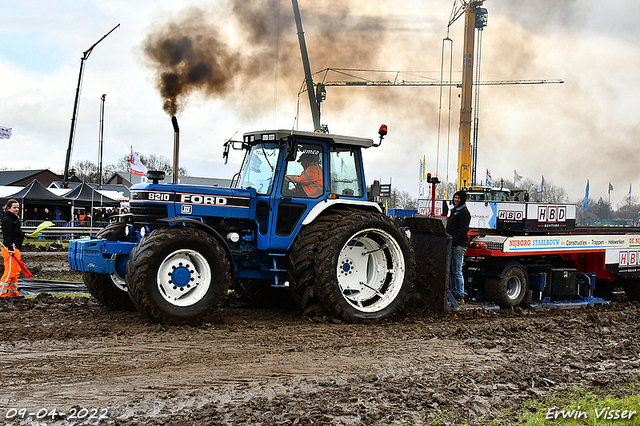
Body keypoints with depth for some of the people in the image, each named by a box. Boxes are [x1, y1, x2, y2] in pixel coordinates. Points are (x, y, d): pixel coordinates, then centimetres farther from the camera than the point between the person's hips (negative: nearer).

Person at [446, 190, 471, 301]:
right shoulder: (454, 210, 21)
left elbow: (463, 230, -16)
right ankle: (453, 291, 19)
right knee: (451, 271, 12)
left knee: (457, 271, -8)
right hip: (452, 244, 10)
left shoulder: (464, 212, -9)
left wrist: (454, 243, -19)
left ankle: (460, 294, -4)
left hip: (459, 245, -10)